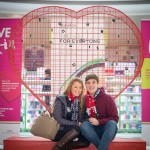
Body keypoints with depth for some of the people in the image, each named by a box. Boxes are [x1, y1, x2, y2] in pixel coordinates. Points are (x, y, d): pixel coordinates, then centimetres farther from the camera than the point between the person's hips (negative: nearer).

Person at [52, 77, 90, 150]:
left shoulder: (77, 102, 10)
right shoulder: (60, 100, -10)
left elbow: (80, 120, 9)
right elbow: (58, 119, -19)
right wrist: (76, 124, -21)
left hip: (71, 131, 6)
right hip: (57, 131, -6)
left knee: (86, 141, -13)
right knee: (77, 129, -31)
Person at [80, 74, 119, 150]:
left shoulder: (107, 98, -8)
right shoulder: (85, 99, 1)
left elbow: (115, 118, -9)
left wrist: (99, 121, -20)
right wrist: (88, 120, -8)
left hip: (107, 130, -2)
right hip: (93, 130, 2)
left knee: (112, 124, -34)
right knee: (83, 125, -29)